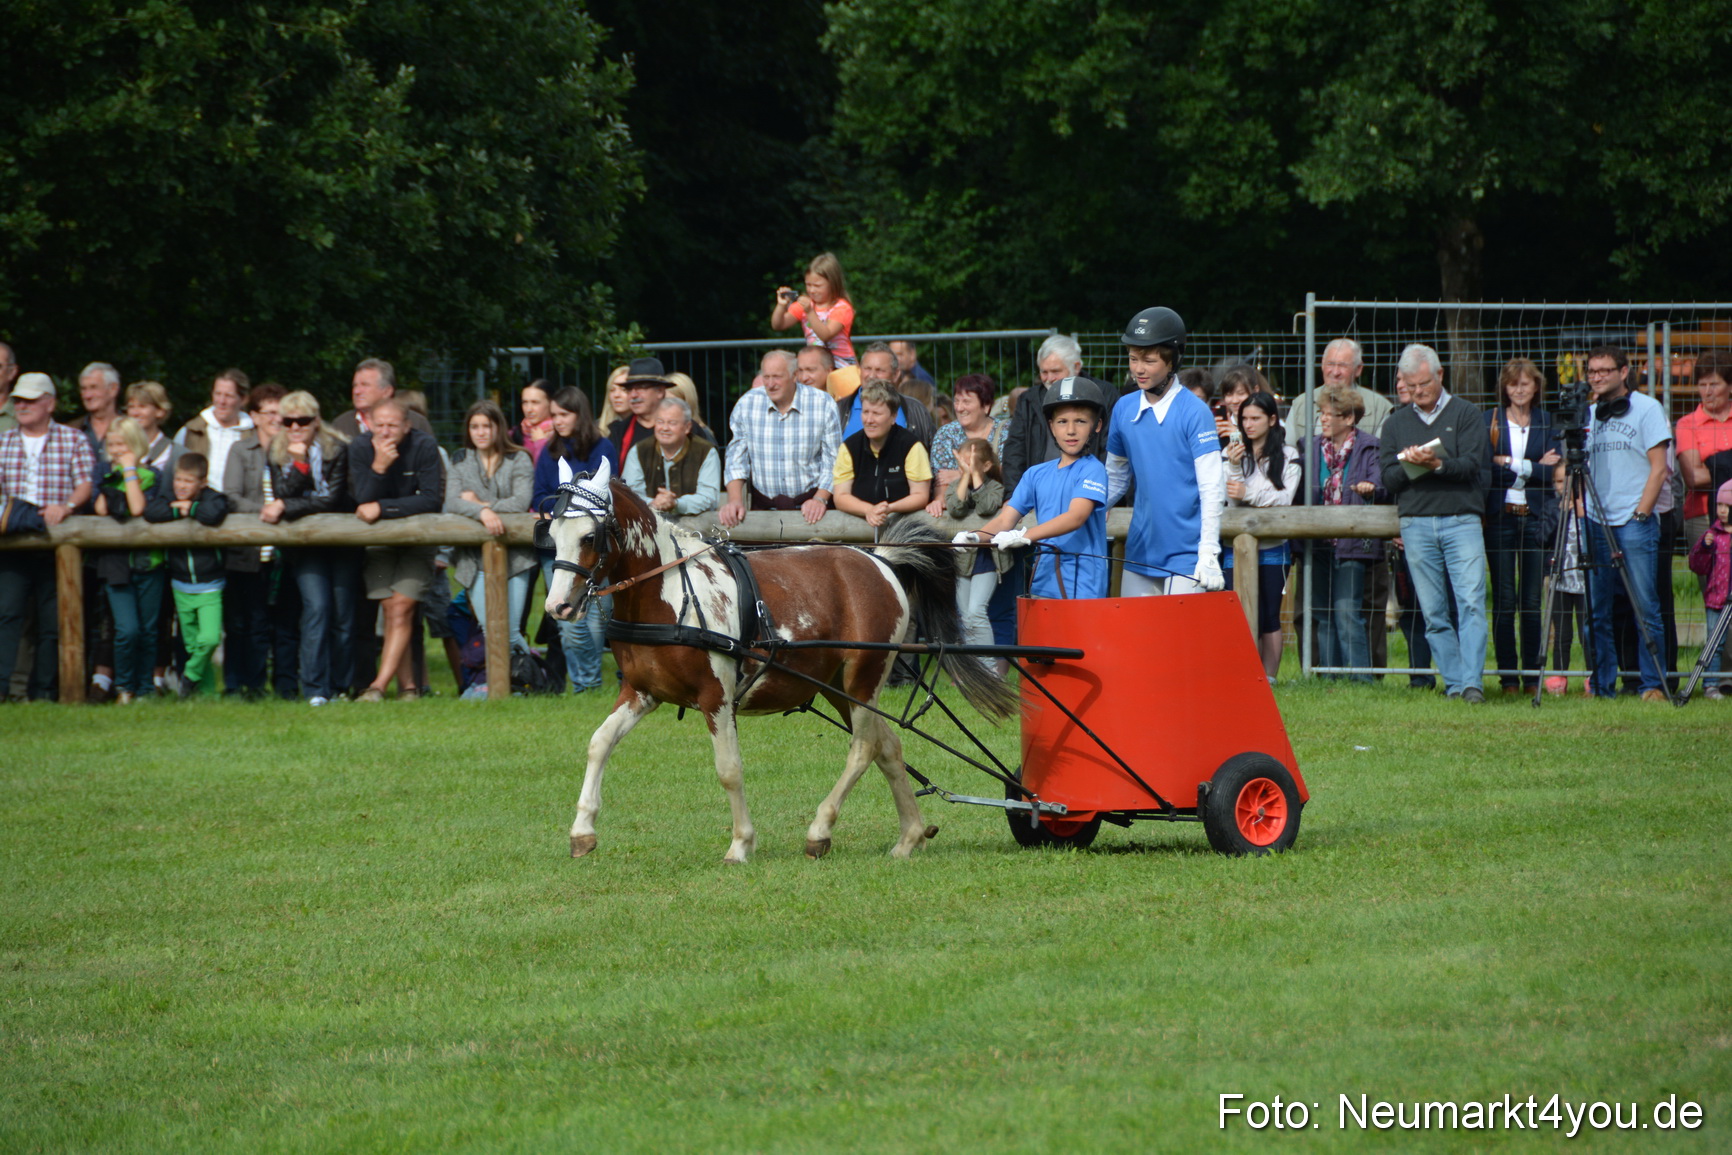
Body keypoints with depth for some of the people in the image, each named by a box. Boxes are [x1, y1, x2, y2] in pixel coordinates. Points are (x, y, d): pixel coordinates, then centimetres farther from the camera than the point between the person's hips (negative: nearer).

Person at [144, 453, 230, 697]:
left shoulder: (212, 498, -9)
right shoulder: (167, 499, 1)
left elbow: (214, 513, -33)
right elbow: (149, 512, -18)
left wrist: (190, 508, -18)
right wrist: (178, 511, -19)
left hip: (209, 587, -4)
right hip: (181, 587, 4)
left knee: (209, 638, -18)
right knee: (191, 644, 9)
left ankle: (191, 676, 5)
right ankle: (205, 690, 22)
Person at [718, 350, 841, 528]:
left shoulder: (823, 405, -1)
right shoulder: (746, 405, 4)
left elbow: (833, 460, 0)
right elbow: (736, 457, 9)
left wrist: (820, 499, -13)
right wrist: (735, 500, -4)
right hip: (764, 505, 2)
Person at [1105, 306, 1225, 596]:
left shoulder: (1194, 412, -9)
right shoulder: (1124, 409, 8)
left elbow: (1212, 488, -12)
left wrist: (1208, 555, -18)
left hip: (1186, 555, -5)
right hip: (1140, 554, 6)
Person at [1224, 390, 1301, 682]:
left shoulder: (1287, 456, 4)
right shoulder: (1233, 454, 7)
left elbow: (1285, 498, -6)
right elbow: (1232, 499, 1)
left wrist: (1250, 494, -19)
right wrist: (1234, 468, -14)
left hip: (1272, 547, -1)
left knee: (1269, 617, 2)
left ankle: (1268, 679, 9)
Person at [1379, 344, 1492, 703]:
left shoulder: (1466, 415, 8)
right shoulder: (1396, 424, 18)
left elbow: (1471, 465, -4)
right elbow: (1388, 478, 11)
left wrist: (1438, 464, -22)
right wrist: (1408, 465, -10)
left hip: (1461, 521, -3)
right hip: (1416, 524, 3)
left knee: (1471, 603, -14)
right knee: (1433, 612, 1)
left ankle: (1472, 682, -19)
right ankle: (1454, 683, 4)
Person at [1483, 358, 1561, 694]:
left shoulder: (1548, 423, 10)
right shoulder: (1490, 421, 8)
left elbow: (1555, 471, -1)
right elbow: (1484, 468, -3)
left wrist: (1511, 464, -8)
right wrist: (1534, 468, -8)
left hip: (1536, 517, 0)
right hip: (1499, 518, 0)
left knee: (1532, 600, -1)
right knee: (1504, 600, -3)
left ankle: (1532, 675, 5)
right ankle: (1507, 676, 2)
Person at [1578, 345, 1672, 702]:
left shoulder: (1646, 409, 1)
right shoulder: (1587, 415, 16)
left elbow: (1658, 468, -3)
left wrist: (1641, 514, -10)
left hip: (1634, 523, -5)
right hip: (1595, 523, 5)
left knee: (1644, 607, -7)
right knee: (1596, 611, 2)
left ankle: (1654, 685, -4)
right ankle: (1602, 685, 7)